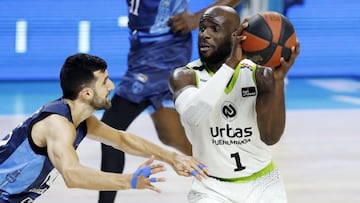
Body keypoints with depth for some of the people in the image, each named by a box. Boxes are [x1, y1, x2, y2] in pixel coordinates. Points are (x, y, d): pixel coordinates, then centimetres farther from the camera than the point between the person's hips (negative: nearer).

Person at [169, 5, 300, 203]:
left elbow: (270, 137, -18)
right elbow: (192, 115, -32)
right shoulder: (185, 76, -10)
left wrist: (278, 79, -28)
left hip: (262, 186, 1)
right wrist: (231, 64, -34)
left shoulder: (260, 75, -6)